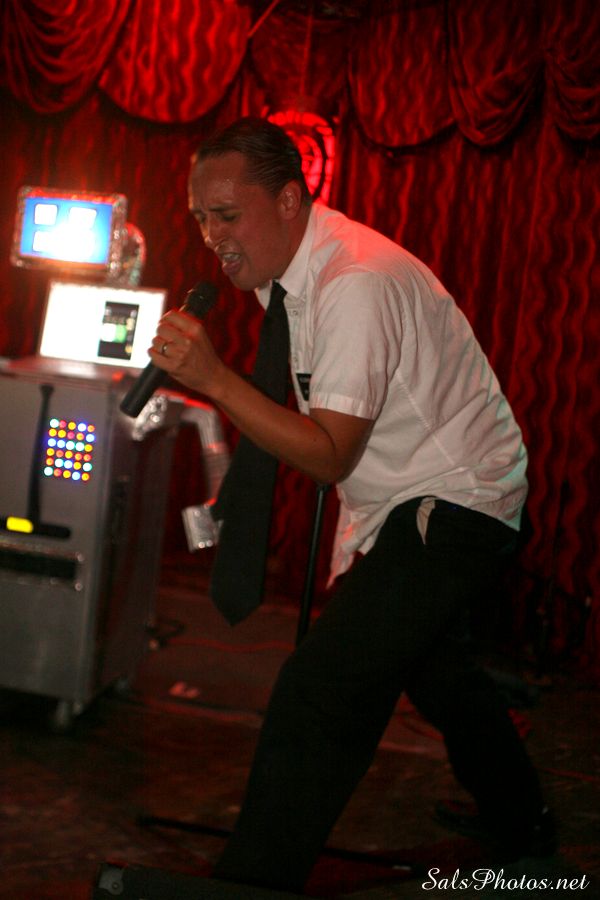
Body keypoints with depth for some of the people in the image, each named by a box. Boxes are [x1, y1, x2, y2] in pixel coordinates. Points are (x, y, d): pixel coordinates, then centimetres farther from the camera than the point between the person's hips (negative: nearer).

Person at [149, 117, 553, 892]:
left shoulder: (356, 283, -28)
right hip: (401, 499, 11)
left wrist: (212, 378, -34)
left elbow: (329, 455, -30)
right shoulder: (290, 266, 1)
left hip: (451, 503, -11)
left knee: (319, 695, -21)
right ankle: (520, 828, 52)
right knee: (429, 662, 29)